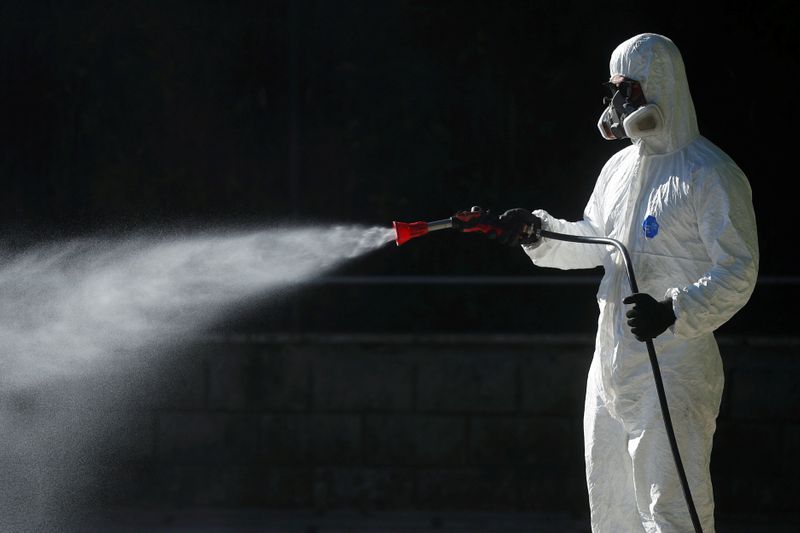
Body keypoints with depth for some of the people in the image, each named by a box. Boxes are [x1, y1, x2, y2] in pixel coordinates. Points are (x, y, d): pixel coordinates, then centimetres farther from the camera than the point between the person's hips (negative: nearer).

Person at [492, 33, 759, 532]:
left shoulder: (711, 174, -12)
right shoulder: (620, 167, 13)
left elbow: (737, 272, -16)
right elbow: (593, 241, 27)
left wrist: (673, 313, -30)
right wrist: (539, 232, 9)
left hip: (674, 366, -9)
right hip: (612, 361, 9)